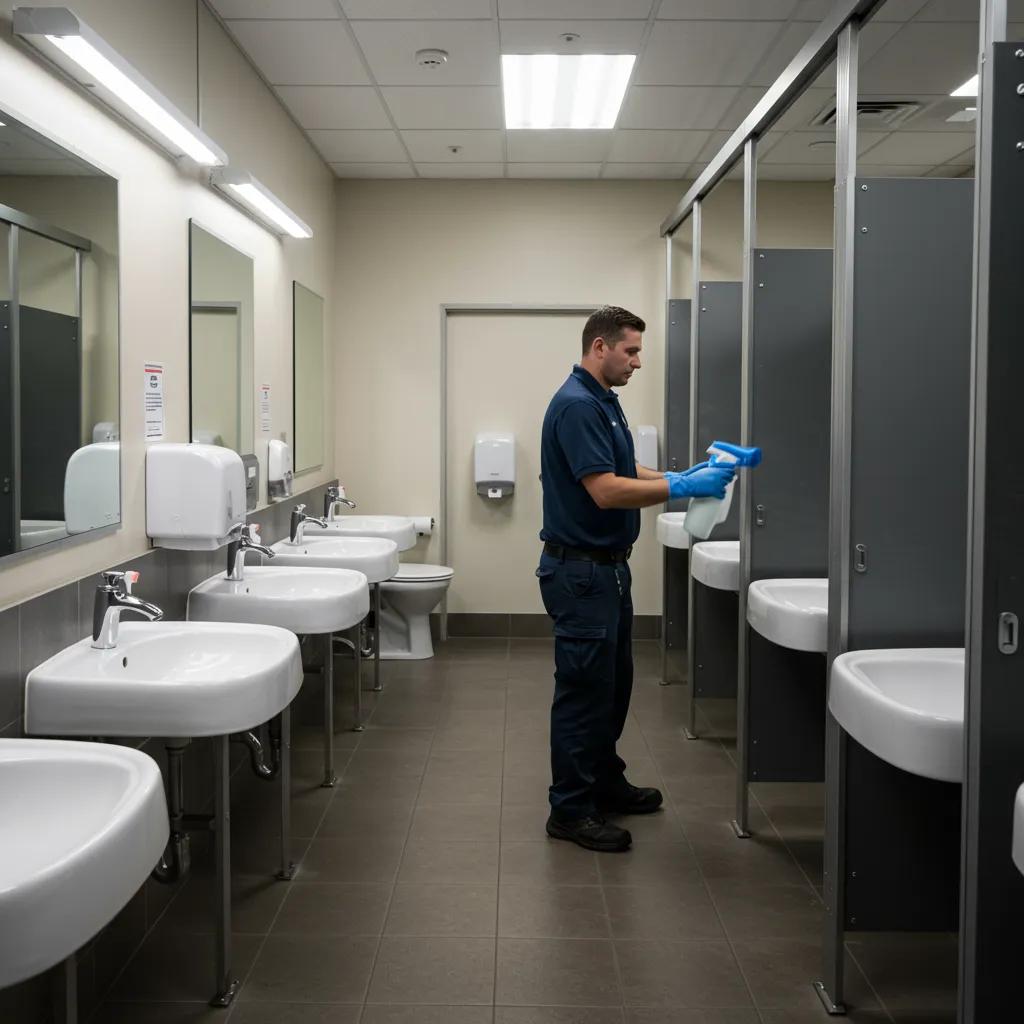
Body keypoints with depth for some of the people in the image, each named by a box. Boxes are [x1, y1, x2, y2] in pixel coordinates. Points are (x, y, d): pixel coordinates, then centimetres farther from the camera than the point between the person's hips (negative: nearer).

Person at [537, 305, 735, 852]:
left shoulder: (605, 402, 13)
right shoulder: (576, 405, -20)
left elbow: (623, 472, 20)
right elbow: (605, 490, -27)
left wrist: (681, 477, 6)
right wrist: (682, 488, -22)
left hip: (608, 567, 10)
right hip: (579, 571, -10)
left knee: (613, 684, 19)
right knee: (583, 689, -2)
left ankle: (605, 782, 33)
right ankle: (570, 810, 9)